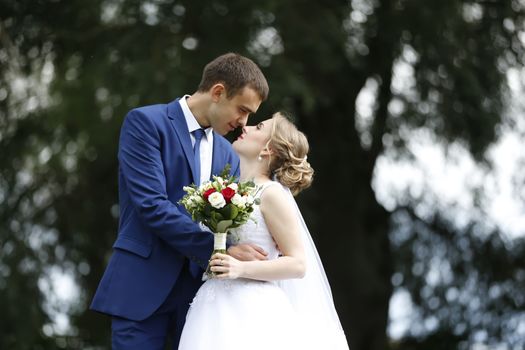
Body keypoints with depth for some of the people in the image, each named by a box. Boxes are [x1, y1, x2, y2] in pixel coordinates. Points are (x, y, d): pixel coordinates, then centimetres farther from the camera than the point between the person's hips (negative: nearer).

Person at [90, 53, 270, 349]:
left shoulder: (227, 155, 17)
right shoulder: (146, 122, -4)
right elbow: (151, 205, -15)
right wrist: (218, 251, -17)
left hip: (200, 288, 6)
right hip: (145, 287, -6)